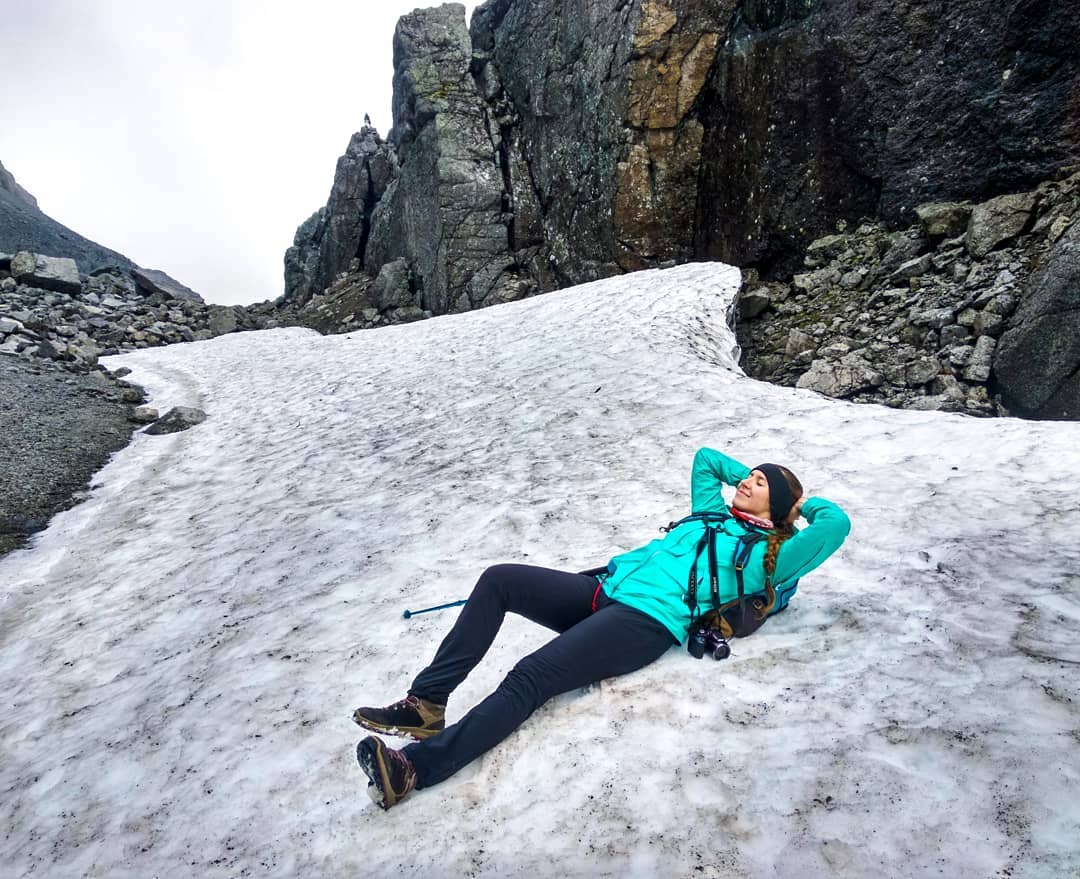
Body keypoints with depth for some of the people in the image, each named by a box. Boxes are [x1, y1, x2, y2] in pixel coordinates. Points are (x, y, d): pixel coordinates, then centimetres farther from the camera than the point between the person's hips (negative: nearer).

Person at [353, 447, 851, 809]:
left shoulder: (769, 555, 10)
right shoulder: (712, 514, 30)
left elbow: (836, 524, -3)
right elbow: (705, 455, 42)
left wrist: (802, 503, 15)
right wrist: (749, 474, 39)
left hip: (647, 621, -7)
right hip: (604, 591, 8)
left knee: (528, 680, -26)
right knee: (499, 579, -12)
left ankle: (413, 768, -28)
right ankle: (426, 703, -12)